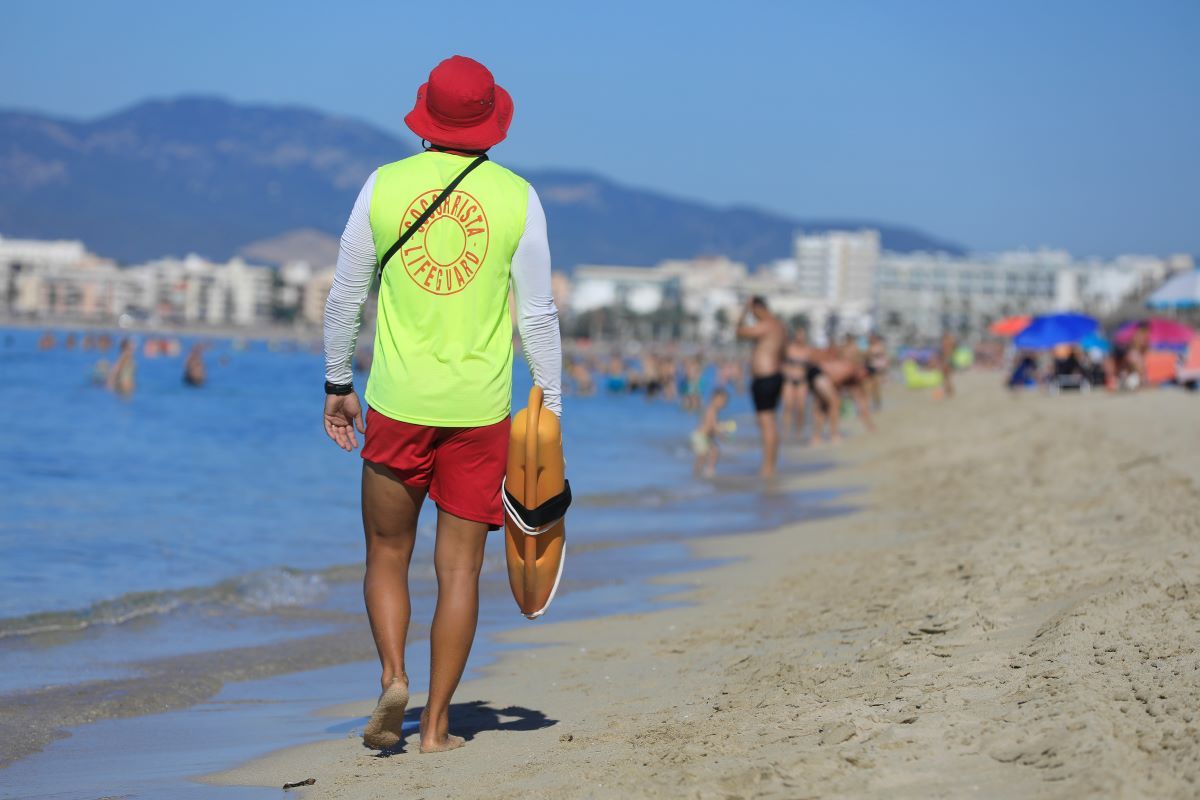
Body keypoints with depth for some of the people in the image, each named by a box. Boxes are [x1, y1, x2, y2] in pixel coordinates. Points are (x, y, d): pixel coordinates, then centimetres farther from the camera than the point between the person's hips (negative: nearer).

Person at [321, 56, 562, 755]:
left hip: (396, 404, 0)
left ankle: (392, 676, -7)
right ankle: (437, 724, 6)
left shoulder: (385, 186, 0)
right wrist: (550, 407, 8)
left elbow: (346, 298, 6)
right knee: (459, 568, 5)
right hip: (480, 409, 0)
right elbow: (538, 314, 0)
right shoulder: (517, 197, -2)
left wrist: (338, 384, 18)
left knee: (387, 555, 14)